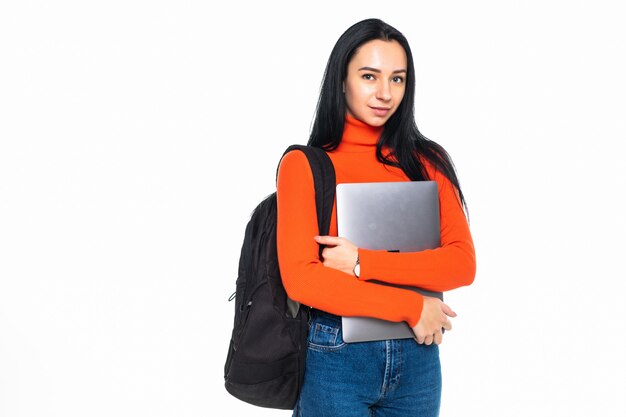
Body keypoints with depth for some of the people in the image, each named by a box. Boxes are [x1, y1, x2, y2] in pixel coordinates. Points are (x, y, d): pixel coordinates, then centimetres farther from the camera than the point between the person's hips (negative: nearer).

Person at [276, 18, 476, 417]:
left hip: (417, 358, 3)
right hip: (334, 359, -3)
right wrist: (410, 306, -14)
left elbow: (463, 264, -7)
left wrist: (363, 262, -17)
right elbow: (300, 278, -14)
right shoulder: (304, 165, -6)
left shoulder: (428, 161, 2)